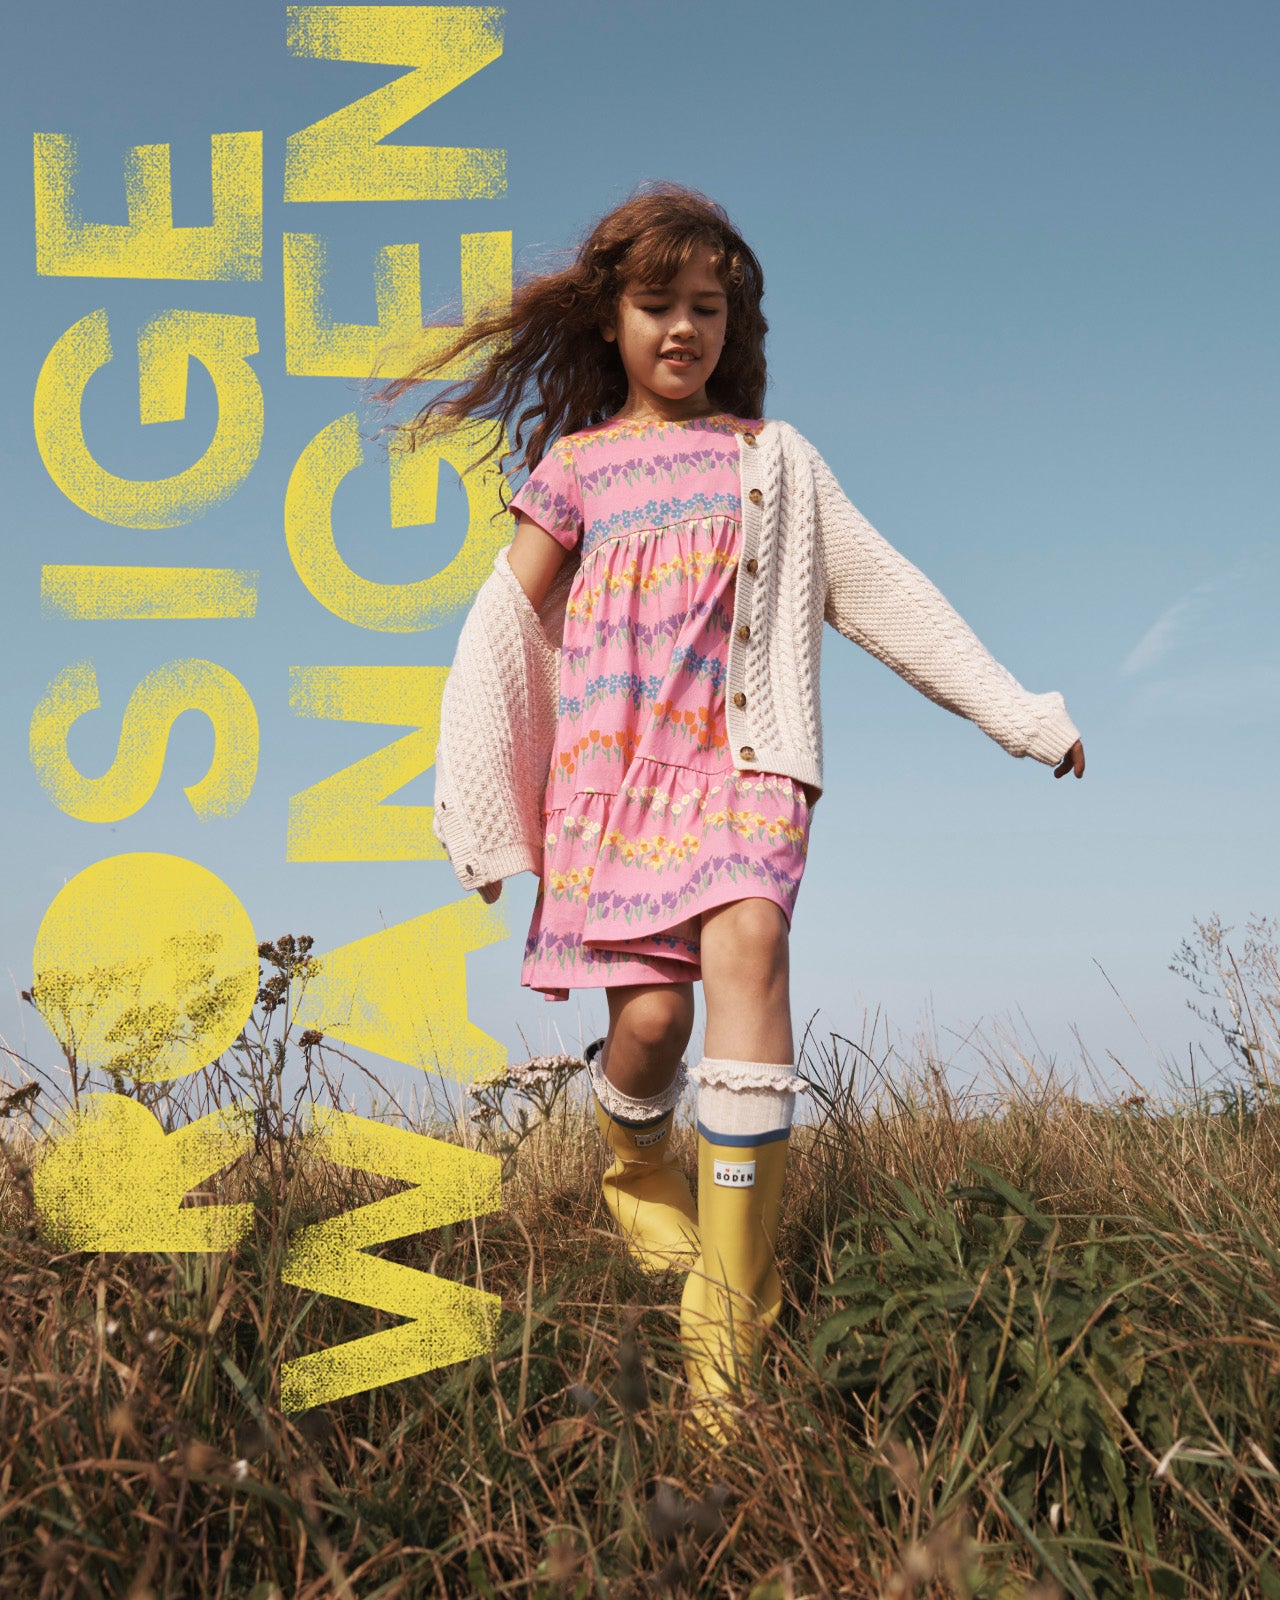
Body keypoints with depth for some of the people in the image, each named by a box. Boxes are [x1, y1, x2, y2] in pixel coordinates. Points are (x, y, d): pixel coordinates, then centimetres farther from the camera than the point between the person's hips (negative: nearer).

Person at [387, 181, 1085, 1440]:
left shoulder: (771, 457, 15)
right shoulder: (575, 465, 13)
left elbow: (886, 593, 18)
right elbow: (504, 629, 11)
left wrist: (1019, 713, 17)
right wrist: (478, 812, 4)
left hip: (742, 760, 0)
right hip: (612, 767, 0)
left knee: (745, 943, -27)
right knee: (649, 1013, -13)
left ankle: (730, 1313, -26)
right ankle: (636, 1164, 26)